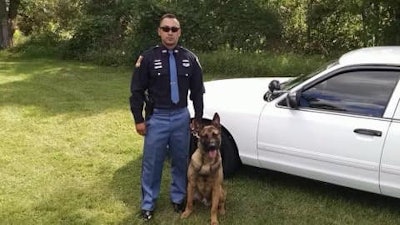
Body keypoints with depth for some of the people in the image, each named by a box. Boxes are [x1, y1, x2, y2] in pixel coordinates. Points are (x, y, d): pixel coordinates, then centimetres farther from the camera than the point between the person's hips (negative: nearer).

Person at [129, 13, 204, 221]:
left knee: (181, 161, 13)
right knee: (152, 163, 6)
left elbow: (197, 91, 8)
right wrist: (138, 119, -6)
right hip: (156, 118, -2)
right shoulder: (148, 58, -7)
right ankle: (148, 203, 22)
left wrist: (198, 118, 6)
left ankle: (178, 198, 32)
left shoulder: (189, 58, 2)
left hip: (181, 117, 3)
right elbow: (137, 91, -3)